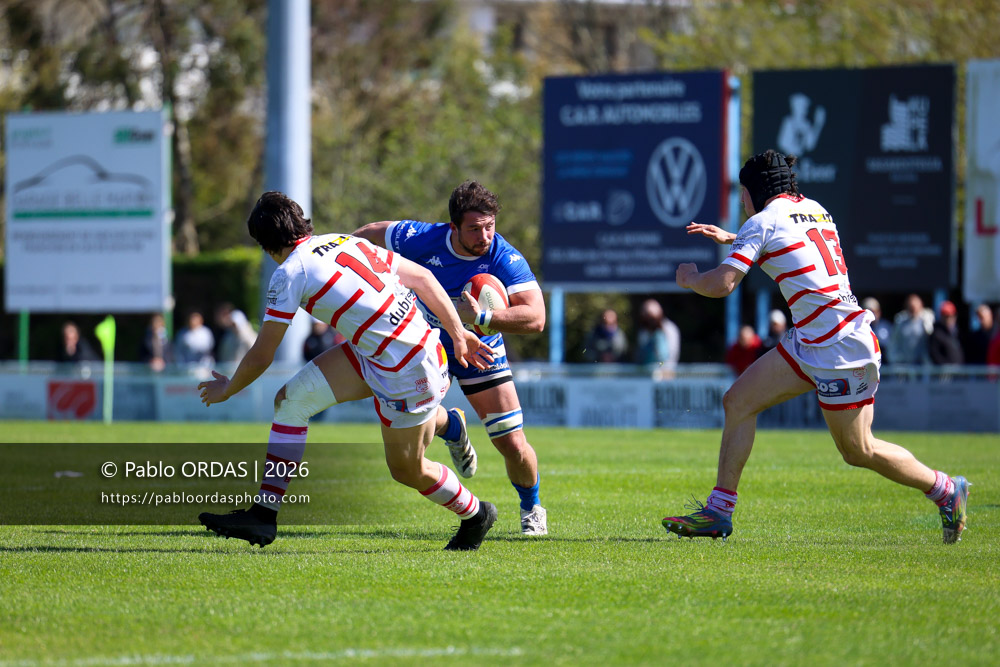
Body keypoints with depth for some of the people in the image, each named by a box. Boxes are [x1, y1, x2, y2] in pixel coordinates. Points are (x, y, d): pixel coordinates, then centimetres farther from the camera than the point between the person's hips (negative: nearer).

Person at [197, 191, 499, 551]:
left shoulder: (289, 274, -12)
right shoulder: (345, 241, 9)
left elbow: (260, 357, -5)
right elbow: (422, 277, 8)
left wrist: (226, 389, 14)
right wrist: (458, 333, 13)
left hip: (407, 372, -9)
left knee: (407, 470, 11)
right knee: (291, 400, 3)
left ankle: (475, 514, 38)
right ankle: (263, 514, 3)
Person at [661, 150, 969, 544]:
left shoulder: (763, 221, -9)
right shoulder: (813, 209, 15)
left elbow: (721, 284, -14)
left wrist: (689, 278, 7)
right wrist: (730, 239, 37)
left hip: (842, 349, -9)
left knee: (858, 451, 2)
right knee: (738, 401, 6)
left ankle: (946, 490, 19)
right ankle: (718, 512, 7)